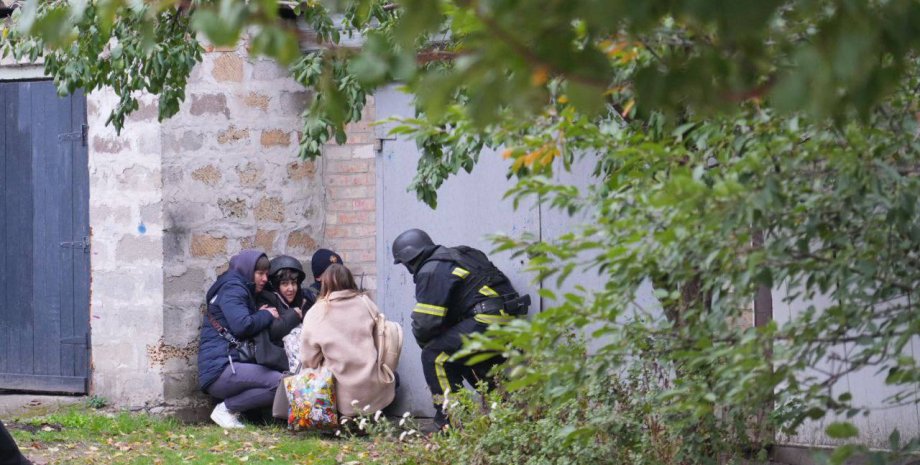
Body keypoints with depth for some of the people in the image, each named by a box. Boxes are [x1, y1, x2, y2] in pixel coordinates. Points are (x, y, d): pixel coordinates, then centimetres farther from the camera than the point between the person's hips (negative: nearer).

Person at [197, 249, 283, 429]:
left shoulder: (239, 290, 28)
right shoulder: (232, 289, -4)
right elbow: (242, 325, -19)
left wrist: (260, 315, 8)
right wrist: (266, 315, -3)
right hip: (219, 371, -10)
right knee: (280, 383, -23)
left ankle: (230, 408, -3)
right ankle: (226, 409, -13)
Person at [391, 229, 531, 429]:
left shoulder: (431, 271, -7)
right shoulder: (458, 255, 24)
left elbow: (425, 322, -11)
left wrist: (426, 343, 10)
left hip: (489, 322, -10)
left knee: (435, 356, -6)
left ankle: (450, 419, -7)